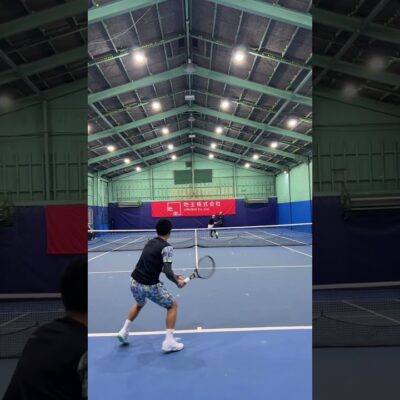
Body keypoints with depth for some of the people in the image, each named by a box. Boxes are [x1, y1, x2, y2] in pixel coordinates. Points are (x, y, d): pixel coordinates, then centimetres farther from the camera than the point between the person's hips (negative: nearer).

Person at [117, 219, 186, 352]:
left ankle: (124, 331, 37)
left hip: (134, 282, 7)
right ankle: (169, 342, 8)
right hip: (149, 286, -7)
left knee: (139, 304, 38)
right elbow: (167, 271, -20)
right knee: (172, 305, 13)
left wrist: (173, 275, 22)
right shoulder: (167, 247, -11)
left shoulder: (150, 242, 12)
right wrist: (177, 282, -2)